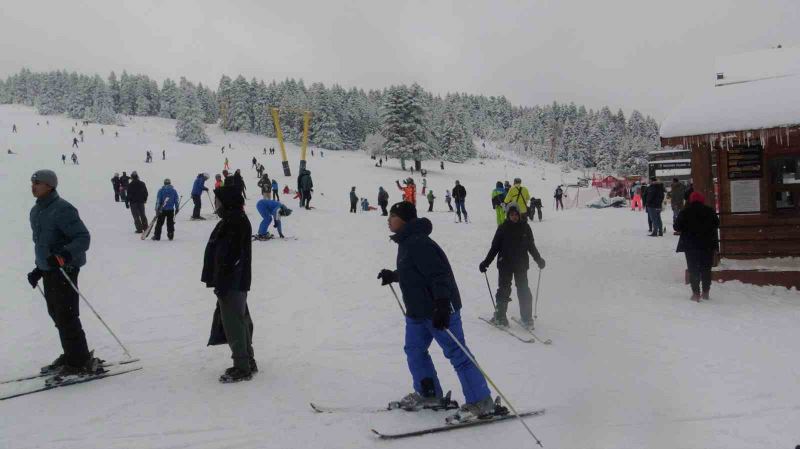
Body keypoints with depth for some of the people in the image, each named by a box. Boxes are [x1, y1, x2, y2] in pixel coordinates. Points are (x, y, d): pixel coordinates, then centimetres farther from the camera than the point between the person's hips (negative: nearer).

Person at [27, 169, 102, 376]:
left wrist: (63, 255, -35)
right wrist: (38, 269, 22)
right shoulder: (36, 211, 12)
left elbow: (83, 238, -21)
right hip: (48, 270, 9)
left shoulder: (62, 209, -17)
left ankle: (81, 362, 0)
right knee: (56, 315, 15)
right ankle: (70, 355, 26)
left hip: (64, 269, -9)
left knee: (66, 317, -8)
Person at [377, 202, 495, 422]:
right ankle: (428, 394, 31)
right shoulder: (406, 242, 12)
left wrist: (441, 305, -34)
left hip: (440, 310, -11)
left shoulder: (418, 243, -21)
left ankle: (481, 402, -1)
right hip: (417, 311, 11)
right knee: (414, 350, 16)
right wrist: (392, 275, 37)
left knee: (457, 353, -7)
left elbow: (439, 274, -27)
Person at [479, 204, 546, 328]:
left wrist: (539, 259, 11)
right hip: (505, 264, -1)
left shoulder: (525, 227, 0)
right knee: (504, 290, 4)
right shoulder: (503, 228, -3)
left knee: (523, 290, 2)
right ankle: (500, 316, 12)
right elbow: (494, 247, 0)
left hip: (521, 264, 1)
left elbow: (531, 246, 11)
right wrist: (485, 262, -3)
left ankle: (527, 318, 11)